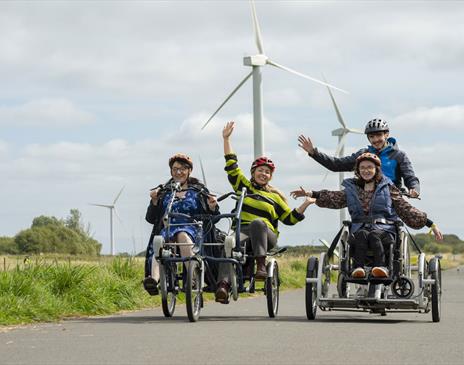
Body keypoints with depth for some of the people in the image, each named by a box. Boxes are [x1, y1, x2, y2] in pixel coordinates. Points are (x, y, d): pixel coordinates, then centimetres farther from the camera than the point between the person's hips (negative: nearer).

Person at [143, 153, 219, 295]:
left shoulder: (199, 190, 19)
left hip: (193, 230, -1)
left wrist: (212, 207, -7)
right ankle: (154, 279, -61)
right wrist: (154, 201, -2)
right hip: (167, 229, 1)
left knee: (183, 236, -39)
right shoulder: (163, 192, 22)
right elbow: (151, 219, 15)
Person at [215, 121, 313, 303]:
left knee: (257, 222, -37)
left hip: (266, 236, 0)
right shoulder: (244, 186, 25)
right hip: (242, 230, 0)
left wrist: (305, 205, 8)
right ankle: (223, 285, -54)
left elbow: (290, 218, 21)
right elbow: (231, 166, 20)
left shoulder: (274, 197, 25)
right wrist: (226, 139, 17)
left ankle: (261, 265, -48)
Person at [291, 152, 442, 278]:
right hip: (360, 229, 1)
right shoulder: (351, 189, 21)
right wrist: (311, 194, -8)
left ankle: (381, 267, -51)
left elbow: (406, 210, 14)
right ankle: (358, 268, -50)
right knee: (362, 234, -34)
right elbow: (333, 198, 7)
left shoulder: (388, 188, 15)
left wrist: (431, 224, 7)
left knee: (374, 235, -35)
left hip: (384, 229, -1)